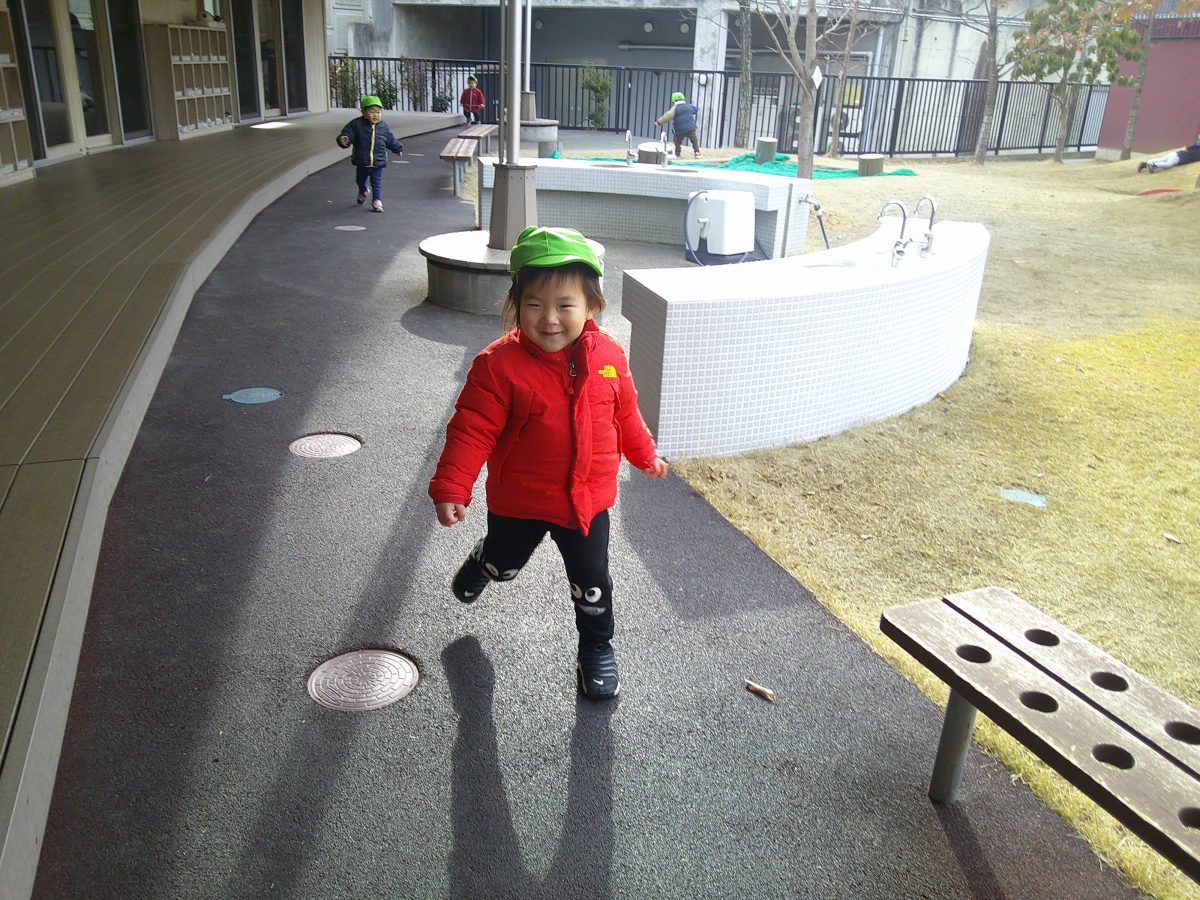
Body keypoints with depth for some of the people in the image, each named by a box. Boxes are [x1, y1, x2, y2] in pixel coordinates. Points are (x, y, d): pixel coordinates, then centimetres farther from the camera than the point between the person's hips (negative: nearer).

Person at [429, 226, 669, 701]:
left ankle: (597, 649, 39)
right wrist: (450, 488, -27)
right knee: (504, 563, 25)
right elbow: (471, 430, -21)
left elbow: (625, 412, 8)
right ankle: (481, 563, 62)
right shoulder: (499, 364, -23)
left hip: (587, 499, 2)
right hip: (519, 500, -1)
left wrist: (645, 454, 21)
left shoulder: (608, 356, -9)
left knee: (592, 583, 13)